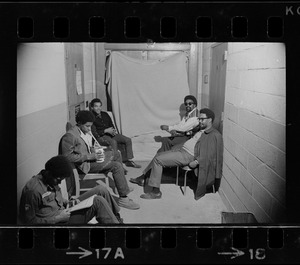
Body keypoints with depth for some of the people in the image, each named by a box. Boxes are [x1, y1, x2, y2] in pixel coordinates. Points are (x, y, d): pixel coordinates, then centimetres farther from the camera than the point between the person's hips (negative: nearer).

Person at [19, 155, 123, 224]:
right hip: (56, 222, -9)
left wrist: (67, 202, 2)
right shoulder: (32, 190, -24)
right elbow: (30, 221, -20)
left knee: (101, 190, -2)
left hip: (63, 212, 9)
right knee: (98, 201, -21)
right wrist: (58, 218, -21)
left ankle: (117, 219, 12)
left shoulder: (51, 181, 4)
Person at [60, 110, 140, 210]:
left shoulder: (86, 132, 9)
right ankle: (123, 199, -14)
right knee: (117, 166, -19)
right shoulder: (69, 136, -19)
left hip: (90, 158, 10)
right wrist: (90, 156, -23)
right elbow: (68, 156, -22)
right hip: (84, 164, -10)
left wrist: (95, 152, 0)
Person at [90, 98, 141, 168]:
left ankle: (129, 160, -5)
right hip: (101, 136, -7)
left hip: (110, 134, 7)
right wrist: (106, 130, -14)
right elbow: (94, 133, -11)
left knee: (128, 140, -9)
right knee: (113, 142, -37)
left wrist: (114, 130, 1)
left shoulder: (105, 114, 19)